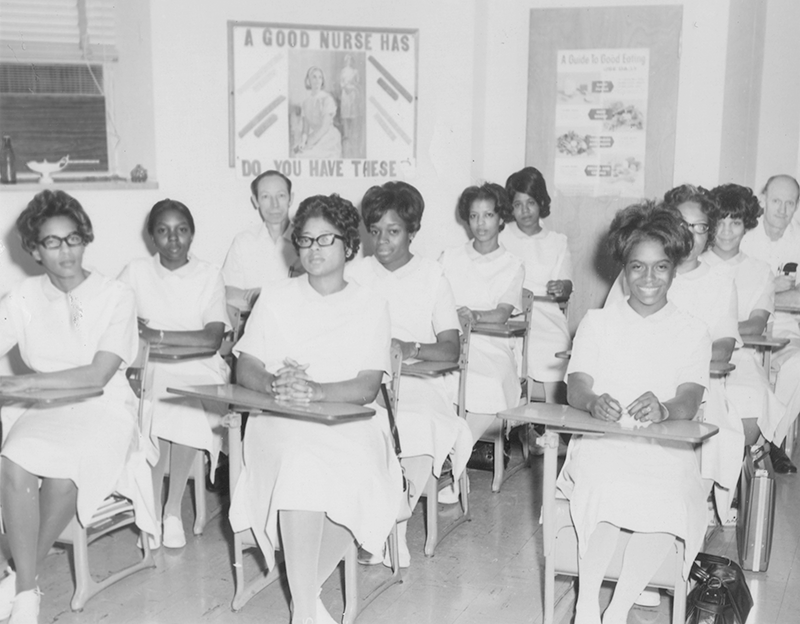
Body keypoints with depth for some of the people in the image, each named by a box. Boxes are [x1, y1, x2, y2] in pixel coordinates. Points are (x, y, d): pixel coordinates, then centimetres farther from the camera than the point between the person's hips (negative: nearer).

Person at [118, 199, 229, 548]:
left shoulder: (208, 276, 2)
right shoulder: (137, 273, 6)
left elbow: (212, 339, -11)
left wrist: (158, 335, -18)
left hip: (196, 371, 0)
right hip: (148, 369, 1)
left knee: (187, 409, -31)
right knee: (154, 409, -31)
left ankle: (174, 509, -11)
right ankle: (152, 510, -13)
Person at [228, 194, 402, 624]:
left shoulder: (370, 306, 9)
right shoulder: (277, 297, 13)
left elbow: (367, 387, -3)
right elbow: (244, 369, 7)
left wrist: (315, 390, -22)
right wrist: (274, 385, -16)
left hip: (350, 418, 0)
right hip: (281, 420, 0)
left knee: (355, 472, -32)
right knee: (302, 464, -34)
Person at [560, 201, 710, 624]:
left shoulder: (692, 332, 12)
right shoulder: (597, 322, 14)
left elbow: (689, 401, -3)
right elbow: (575, 387, 2)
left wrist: (665, 409, -28)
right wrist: (593, 402, -25)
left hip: (664, 447, 1)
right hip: (600, 441, 0)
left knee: (669, 498, -33)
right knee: (605, 486, -35)